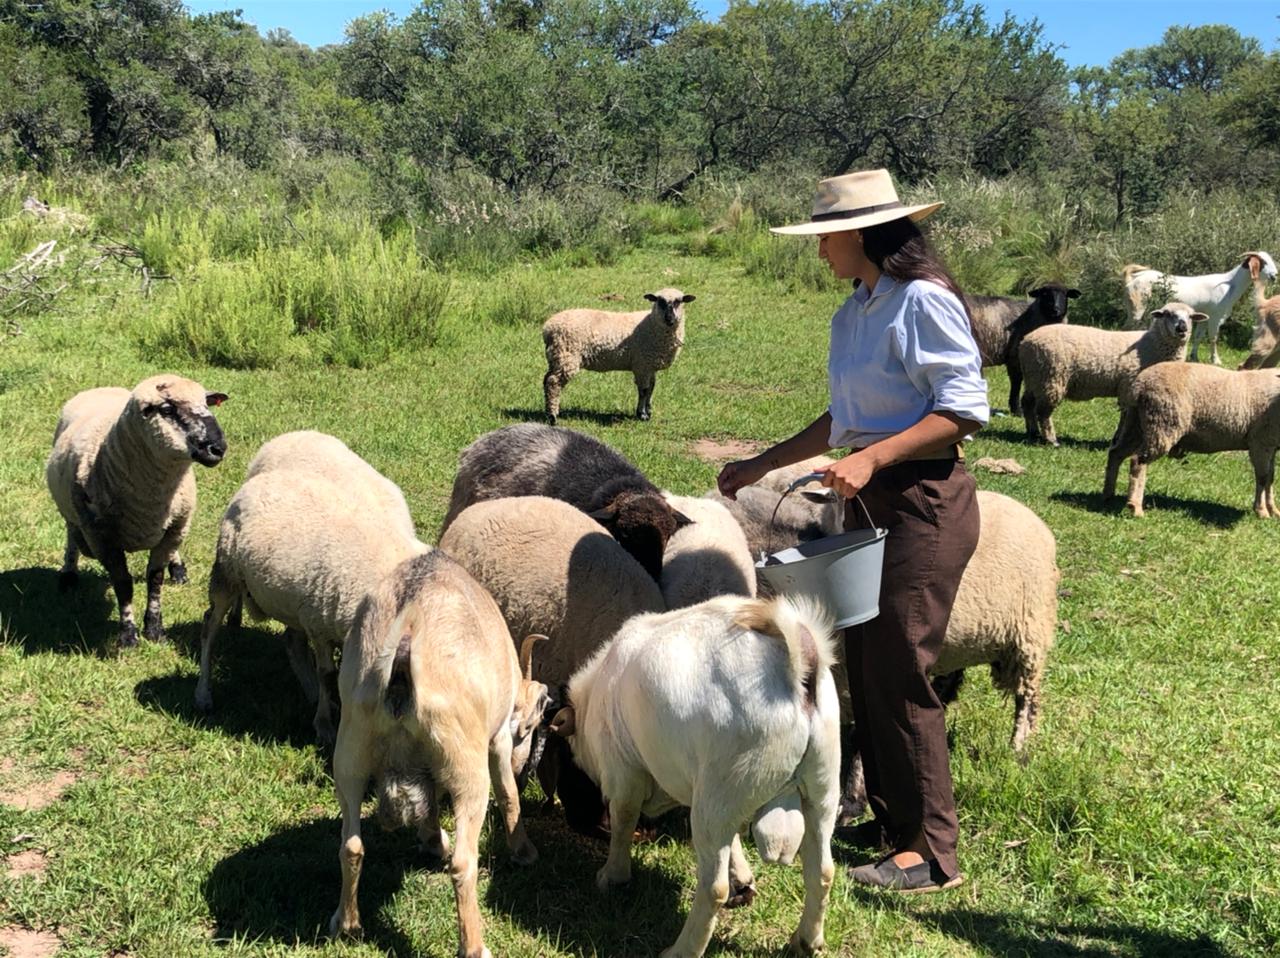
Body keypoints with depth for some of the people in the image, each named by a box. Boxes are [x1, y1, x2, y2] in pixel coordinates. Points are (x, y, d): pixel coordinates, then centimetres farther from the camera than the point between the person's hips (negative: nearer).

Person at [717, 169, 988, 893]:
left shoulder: (924, 301, -14)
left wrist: (871, 458, -26)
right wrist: (762, 466, 22)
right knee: (865, 665, 13)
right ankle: (892, 819, 27)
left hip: (924, 502, -9)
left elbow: (966, 407, -20)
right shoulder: (856, 312, 13)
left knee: (899, 674, -6)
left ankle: (932, 852, 6)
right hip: (871, 503, 9)